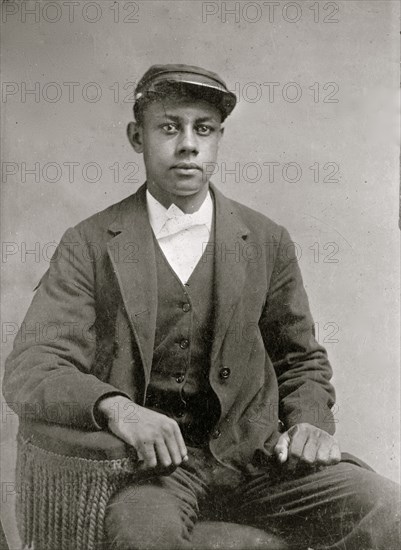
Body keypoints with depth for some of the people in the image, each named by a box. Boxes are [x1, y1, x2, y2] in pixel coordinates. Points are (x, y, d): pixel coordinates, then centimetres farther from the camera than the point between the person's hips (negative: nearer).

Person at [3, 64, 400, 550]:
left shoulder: (268, 243, 7)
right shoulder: (89, 245, 1)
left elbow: (301, 360, 17)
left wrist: (310, 421, -4)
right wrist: (114, 406, -25)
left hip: (254, 451, 3)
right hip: (147, 456, -2)